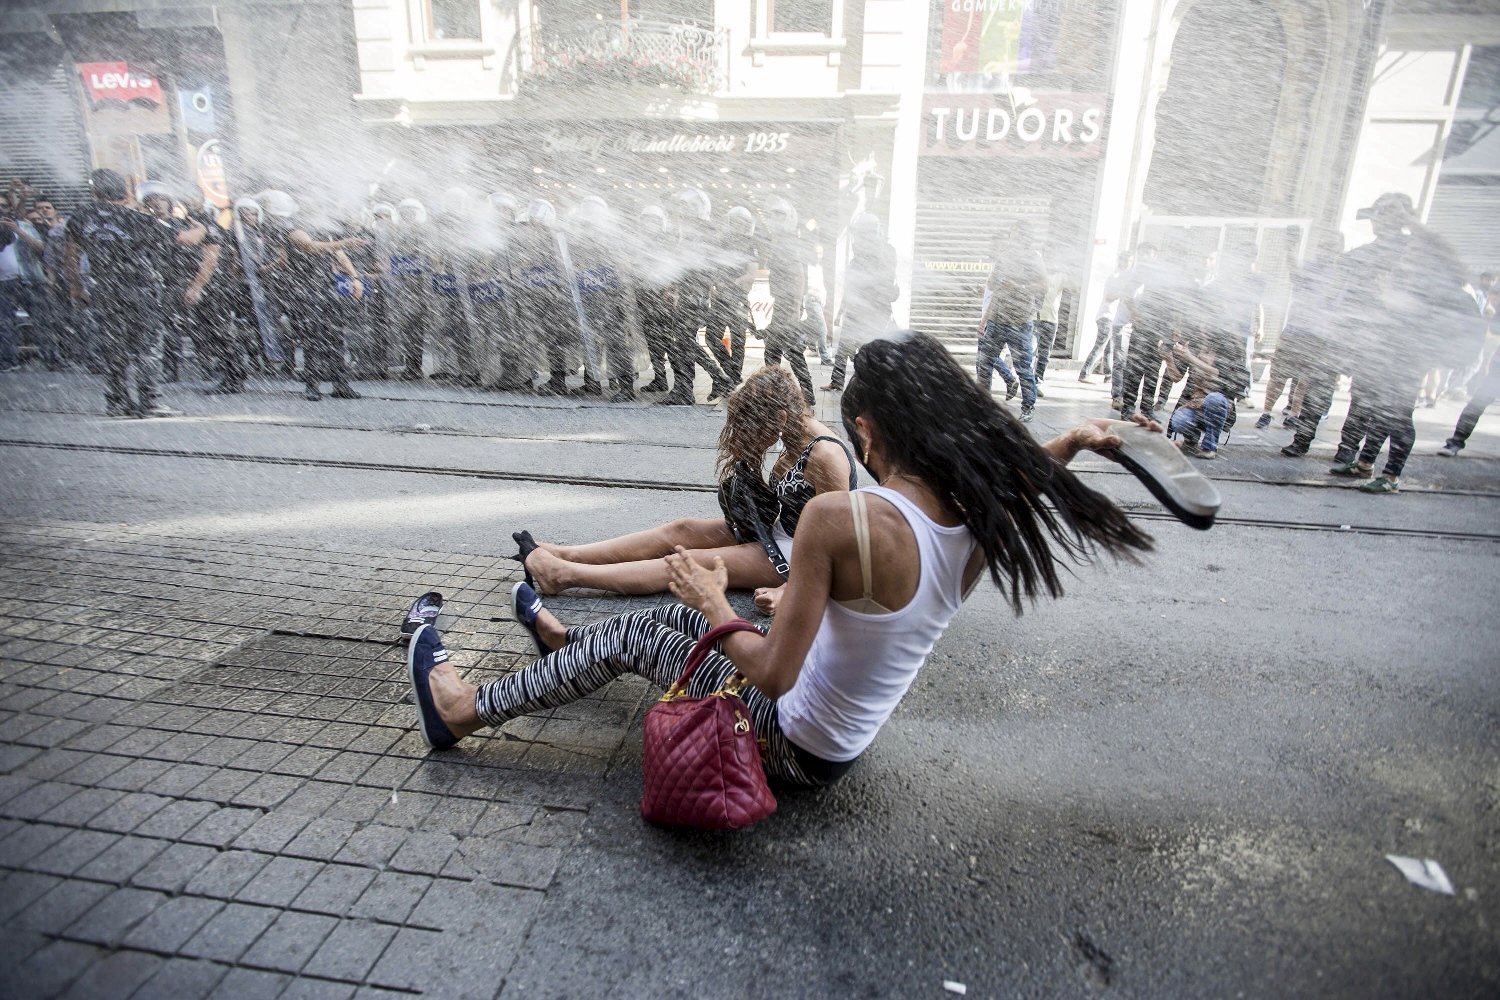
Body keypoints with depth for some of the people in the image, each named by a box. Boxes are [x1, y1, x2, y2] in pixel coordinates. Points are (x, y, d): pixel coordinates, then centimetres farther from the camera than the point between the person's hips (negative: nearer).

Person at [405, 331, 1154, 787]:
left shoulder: (839, 517, -34)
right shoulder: (981, 522, -13)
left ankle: (461, 712, 28)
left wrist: (713, 602, -14)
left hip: (796, 748, -7)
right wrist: (1071, 443, 6)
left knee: (630, 637, 8)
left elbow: (772, 675, -28)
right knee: (674, 615, 21)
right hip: (846, 734, 7)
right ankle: (565, 640, 50)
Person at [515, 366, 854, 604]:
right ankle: (564, 555, 1)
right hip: (777, 531, 9)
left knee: (699, 561, -14)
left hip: (801, 556, -9)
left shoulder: (824, 455, -26)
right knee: (683, 529, 0)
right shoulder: (796, 437, 1)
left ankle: (565, 575, -12)